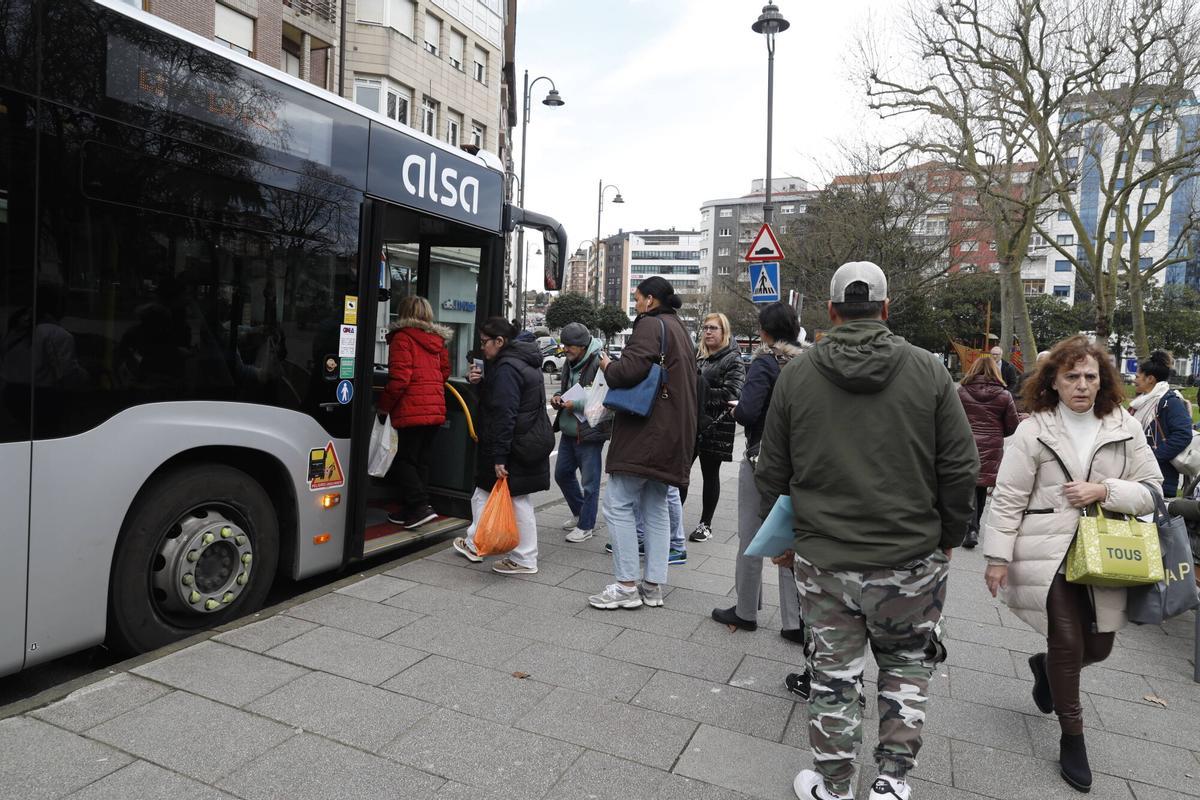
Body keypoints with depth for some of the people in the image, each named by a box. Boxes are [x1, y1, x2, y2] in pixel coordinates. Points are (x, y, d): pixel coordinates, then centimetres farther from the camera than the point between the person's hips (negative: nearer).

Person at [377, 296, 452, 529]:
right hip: (436, 408, 8)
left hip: (412, 409, -7)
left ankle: (420, 507, -9)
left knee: (404, 460, -1)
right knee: (421, 460, 12)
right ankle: (410, 510, 17)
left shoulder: (402, 337, -7)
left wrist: (384, 406, -4)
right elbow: (444, 372, 21)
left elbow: (399, 378, -14)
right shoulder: (437, 340, 15)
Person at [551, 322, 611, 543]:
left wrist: (576, 404, -22)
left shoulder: (599, 363, -18)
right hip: (569, 431, 9)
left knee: (589, 482, 2)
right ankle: (579, 514, 38)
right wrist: (558, 397, 4)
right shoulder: (570, 362, 11)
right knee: (562, 474, 19)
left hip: (590, 433, -9)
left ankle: (586, 526, 16)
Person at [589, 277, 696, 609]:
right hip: (672, 433, 10)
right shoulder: (679, 328, 21)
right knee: (656, 507, 12)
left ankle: (626, 586, -3)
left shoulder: (650, 325, -9)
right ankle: (653, 585, 17)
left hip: (645, 431, -10)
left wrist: (608, 366, -3)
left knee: (618, 504, -5)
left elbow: (630, 370, -24)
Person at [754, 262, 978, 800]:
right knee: (907, 665, 21)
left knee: (833, 676, 12)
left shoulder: (796, 373, -2)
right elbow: (960, 467, -3)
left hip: (823, 558, 0)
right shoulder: (928, 370, -4)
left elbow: (771, 471, 3)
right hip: (911, 558, 0)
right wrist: (948, 537, 11)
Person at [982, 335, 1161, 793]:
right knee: (1068, 646, 1)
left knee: (1098, 648, 11)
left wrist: (1103, 490, -14)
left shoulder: (1125, 429, 3)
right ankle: (1072, 738, 22)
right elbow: (1008, 498, -5)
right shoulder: (1034, 430, -5)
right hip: (1049, 553, -3)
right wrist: (998, 557, -7)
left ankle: (1045, 666, 46)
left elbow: (1151, 491, 5)